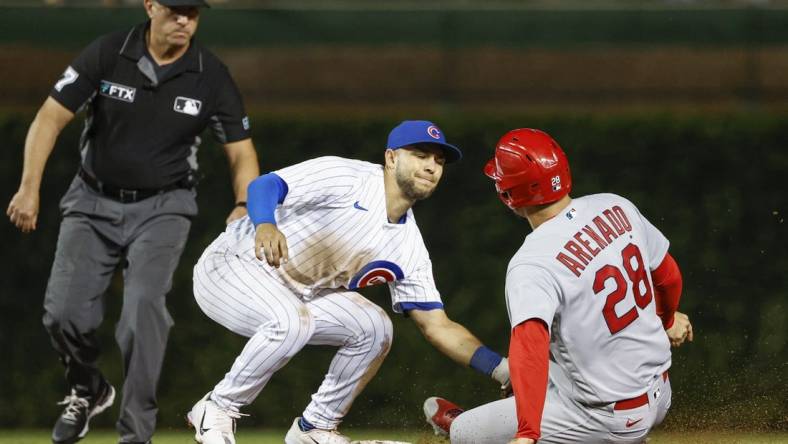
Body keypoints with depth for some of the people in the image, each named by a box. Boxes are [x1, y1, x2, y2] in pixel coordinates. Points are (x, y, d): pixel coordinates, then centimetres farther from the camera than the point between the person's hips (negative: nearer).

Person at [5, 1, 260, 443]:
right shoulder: (107, 55, -11)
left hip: (162, 207, -1)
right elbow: (51, 117, -13)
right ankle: (88, 391, 25)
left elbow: (241, 151, -4)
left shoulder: (211, 75, -9)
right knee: (65, 312, -8)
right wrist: (30, 187, -25)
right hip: (93, 202, 1)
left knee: (144, 303, -23)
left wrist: (246, 206, -23)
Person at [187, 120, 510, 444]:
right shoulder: (346, 178, -18)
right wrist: (265, 225, -52)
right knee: (291, 321, -34)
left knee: (374, 329, -8)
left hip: (299, 294, 7)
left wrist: (501, 369, -12)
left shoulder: (409, 247, 2)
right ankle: (218, 410, -15)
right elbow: (264, 185, -28)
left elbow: (437, 325, 1)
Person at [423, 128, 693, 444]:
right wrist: (668, 319, 35)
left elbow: (530, 343, -38)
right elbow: (668, 275, 13)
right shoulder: (615, 207, -2)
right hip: (659, 396, 7)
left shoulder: (532, 264, -23)